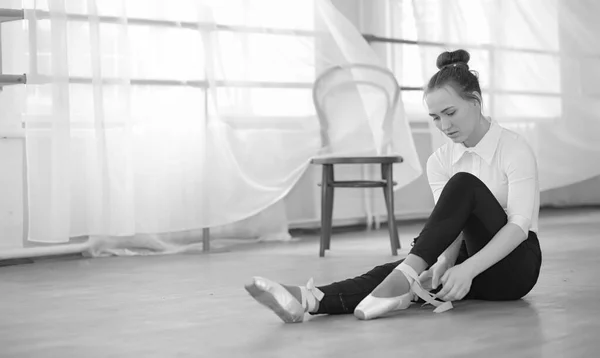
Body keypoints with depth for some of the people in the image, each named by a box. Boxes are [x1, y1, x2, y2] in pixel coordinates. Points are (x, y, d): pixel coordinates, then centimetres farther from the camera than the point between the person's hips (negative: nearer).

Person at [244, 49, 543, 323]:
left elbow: (520, 224, -23)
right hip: (468, 255, 4)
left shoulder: (515, 149, -12)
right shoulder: (440, 162, 4)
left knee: (464, 185, -30)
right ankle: (308, 300, -53)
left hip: (513, 264, -4)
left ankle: (406, 275, -47)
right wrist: (443, 264, -31)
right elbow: (452, 227, -7)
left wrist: (468, 268, -39)